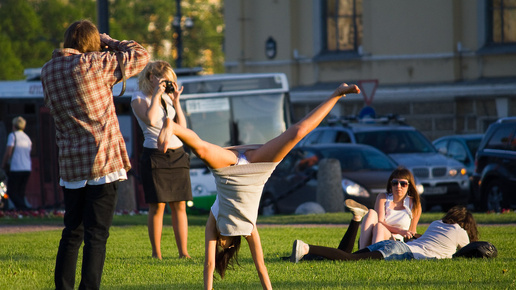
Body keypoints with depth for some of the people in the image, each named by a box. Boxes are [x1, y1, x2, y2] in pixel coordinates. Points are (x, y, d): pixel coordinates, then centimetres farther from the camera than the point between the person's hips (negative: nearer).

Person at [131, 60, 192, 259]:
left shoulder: (167, 97, 14)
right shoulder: (139, 98, -2)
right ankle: (156, 254, 0)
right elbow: (150, 119, -21)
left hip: (177, 155, 5)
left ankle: (183, 252, 2)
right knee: (157, 206, -6)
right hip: (155, 155, -5)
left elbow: (182, 127, 8)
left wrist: (175, 101, 1)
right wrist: (156, 95, -13)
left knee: (179, 206, 2)